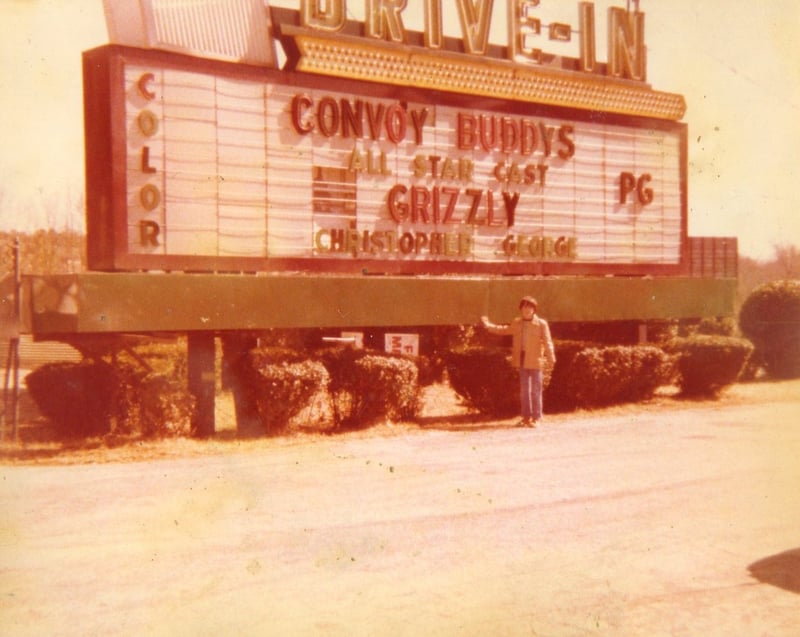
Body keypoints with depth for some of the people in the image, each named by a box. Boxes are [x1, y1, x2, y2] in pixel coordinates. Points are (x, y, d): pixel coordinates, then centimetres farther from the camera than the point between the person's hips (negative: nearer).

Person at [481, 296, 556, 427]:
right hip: (522, 360, 5)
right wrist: (488, 325, 21)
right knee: (524, 390, 9)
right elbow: (504, 330, 25)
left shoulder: (541, 324, -7)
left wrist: (551, 357, -26)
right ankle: (527, 416, 16)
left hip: (535, 361, -5)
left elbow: (547, 342, -13)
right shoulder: (516, 323, 9)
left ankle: (536, 417, 5)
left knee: (536, 390, 0)